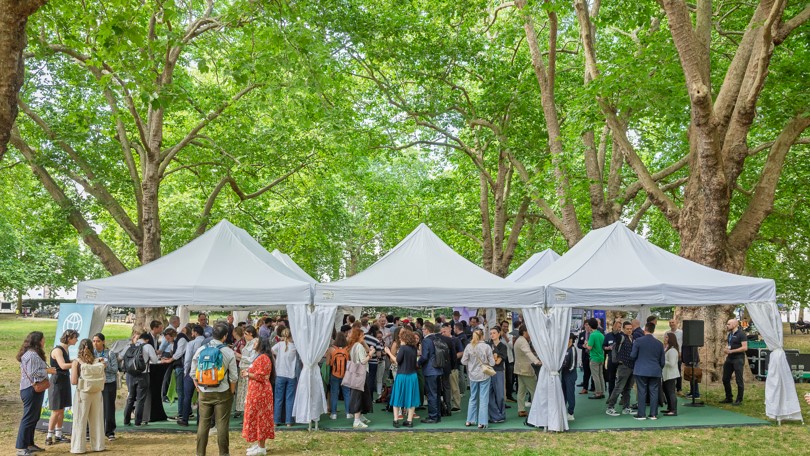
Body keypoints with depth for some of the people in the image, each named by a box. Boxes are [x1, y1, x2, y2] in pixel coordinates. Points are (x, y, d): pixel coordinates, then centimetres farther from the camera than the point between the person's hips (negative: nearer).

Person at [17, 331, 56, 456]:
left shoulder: (32, 353, 15)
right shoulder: (32, 355, -18)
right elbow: (33, 373, -23)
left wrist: (46, 370, 10)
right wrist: (47, 371, -13)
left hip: (33, 389, 11)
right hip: (32, 390, -11)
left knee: (34, 418, 17)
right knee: (29, 418, -7)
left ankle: (29, 444, 25)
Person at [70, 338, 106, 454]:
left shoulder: (77, 362, -6)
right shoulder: (98, 361, 0)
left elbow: (73, 381, -10)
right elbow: (103, 378, 1)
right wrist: (103, 367, 14)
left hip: (82, 393, -3)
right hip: (97, 393, 3)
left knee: (80, 421, 7)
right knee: (96, 420, 13)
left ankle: (79, 447, 10)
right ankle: (98, 445, 21)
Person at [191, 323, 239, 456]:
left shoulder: (200, 350, -1)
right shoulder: (228, 352, -9)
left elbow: (193, 373, 4)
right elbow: (233, 376, -7)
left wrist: (198, 387, 15)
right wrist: (232, 391, 7)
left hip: (204, 392, 3)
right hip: (222, 393, -3)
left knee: (203, 424, 9)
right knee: (222, 425, 3)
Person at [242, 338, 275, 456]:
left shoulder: (263, 358, -17)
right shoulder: (260, 357, 17)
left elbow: (261, 376, -22)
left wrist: (248, 374, -12)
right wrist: (247, 373, 11)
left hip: (260, 392, -10)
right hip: (256, 391, 10)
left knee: (259, 417, -6)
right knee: (257, 417, 13)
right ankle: (259, 444, 20)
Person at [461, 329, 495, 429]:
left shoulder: (469, 347, -9)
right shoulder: (487, 347, -14)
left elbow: (463, 361, -4)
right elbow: (492, 362, -10)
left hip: (473, 375, 3)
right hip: (484, 376, -2)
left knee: (473, 397, 17)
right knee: (484, 399, 5)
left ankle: (470, 420, 21)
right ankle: (482, 422, 5)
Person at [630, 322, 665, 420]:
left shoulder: (638, 341, -7)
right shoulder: (659, 343, 4)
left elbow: (633, 356, -4)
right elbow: (662, 360, 10)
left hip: (641, 371, -3)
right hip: (655, 372, 3)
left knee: (642, 392, 1)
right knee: (654, 392, 7)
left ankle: (641, 414, 2)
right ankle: (654, 414, 9)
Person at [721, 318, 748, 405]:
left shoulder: (741, 334, -10)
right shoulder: (730, 334, 14)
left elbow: (745, 348, -17)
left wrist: (731, 351, -19)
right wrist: (726, 348, 5)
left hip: (738, 359, -9)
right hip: (729, 359, 9)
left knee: (739, 380, -2)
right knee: (725, 379, 10)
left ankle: (739, 400, 6)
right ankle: (728, 398, 21)